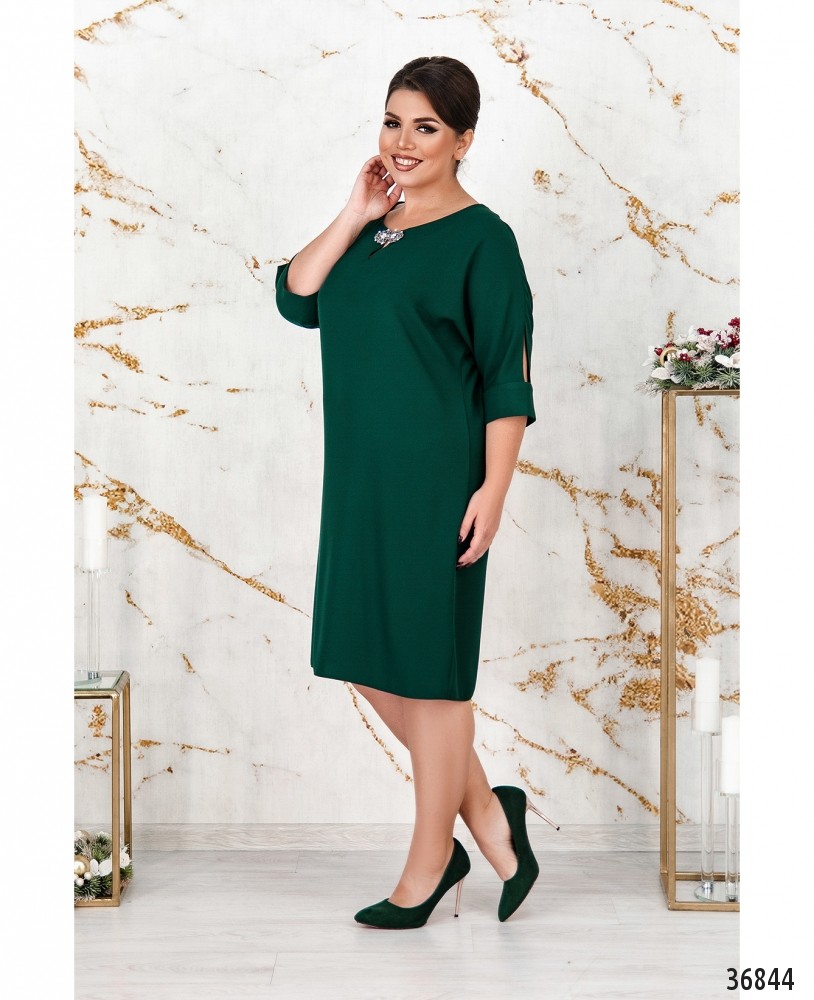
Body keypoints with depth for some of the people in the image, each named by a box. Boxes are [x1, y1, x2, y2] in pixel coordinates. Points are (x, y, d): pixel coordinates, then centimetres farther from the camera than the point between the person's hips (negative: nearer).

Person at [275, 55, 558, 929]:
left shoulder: (481, 238, -8)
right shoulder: (371, 225, 12)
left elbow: (508, 378, -11)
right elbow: (295, 300, 1)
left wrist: (493, 488, -18)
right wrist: (355, 216, -5)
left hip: (437, 480, -8)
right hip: (361, 477, 8)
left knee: (428, 667, 2)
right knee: (369, 660, 11)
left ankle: (429, 866, 17)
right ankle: (487, 815, 26)